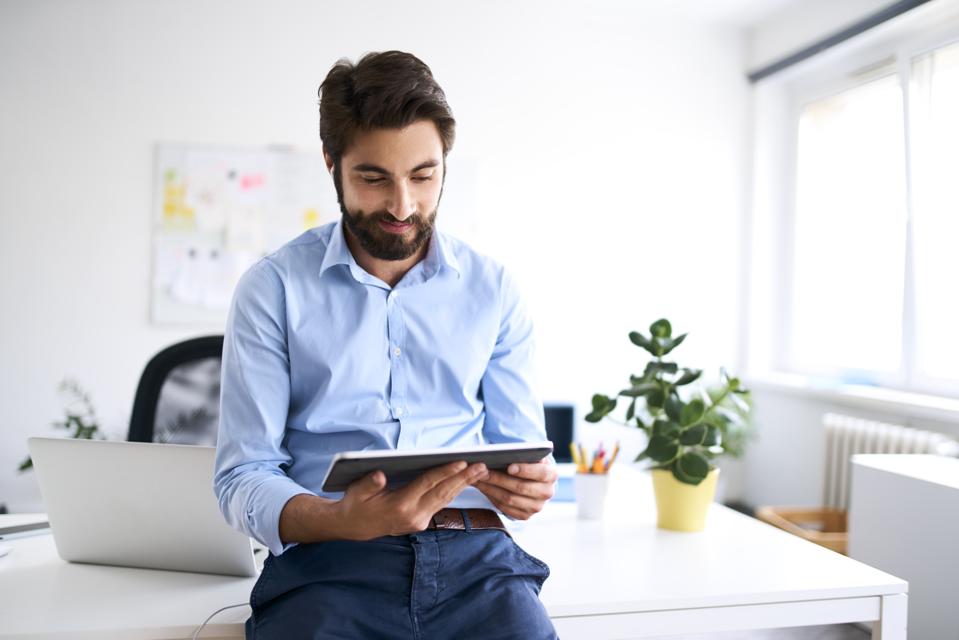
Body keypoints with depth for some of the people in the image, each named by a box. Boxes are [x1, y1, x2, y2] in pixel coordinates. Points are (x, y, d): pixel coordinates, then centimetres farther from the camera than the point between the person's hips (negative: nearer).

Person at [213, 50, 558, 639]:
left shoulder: (493, 288, 11)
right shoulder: (273, 288, 4)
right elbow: (242, 478, 0)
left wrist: (529, 487, -9)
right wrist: (344, 519, -19)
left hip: (474, 553, 2)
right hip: (328, 559, -1)